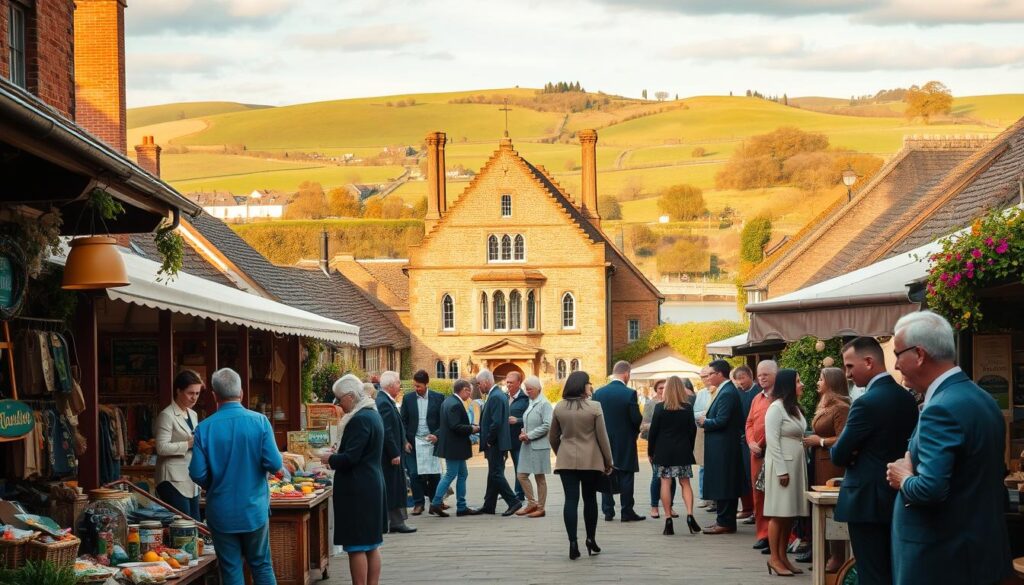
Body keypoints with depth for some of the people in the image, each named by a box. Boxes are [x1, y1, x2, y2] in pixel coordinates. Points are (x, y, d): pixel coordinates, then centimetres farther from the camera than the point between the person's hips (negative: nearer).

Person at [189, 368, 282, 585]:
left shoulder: (204, 428, -9)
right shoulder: (260, 421, -9)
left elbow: (197, 473, -11)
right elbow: (275, 464, -13)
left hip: (221, 512, -1)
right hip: (254, 509, 1)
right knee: (261, 565, 13)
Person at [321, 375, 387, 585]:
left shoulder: (360, 420, -19)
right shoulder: (372, 414, 13)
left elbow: (350, 458, -23)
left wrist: (331, 459, -5)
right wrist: (336, 457, 13)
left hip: (357, 491, -10)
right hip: (373, 487, 10)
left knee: (357, 547, -5)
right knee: (371, 544, 13)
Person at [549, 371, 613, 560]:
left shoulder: (559, 408, 2)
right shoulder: (594, 407, -8)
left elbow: (553, 437, 10)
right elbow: (602, 437, -5)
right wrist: (608, 461, 5)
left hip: (566, 460, 2)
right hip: (591, 460, -2)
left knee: (571, 500, -1)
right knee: (590, 499, 12)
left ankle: (573, 543, -8)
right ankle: (591, 540, 18)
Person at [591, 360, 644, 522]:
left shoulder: (599, 393, -1)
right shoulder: (629, 393, -14)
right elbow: (637, 419, -14)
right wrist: (636, 431, 8)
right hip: (625, 442, -4)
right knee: (626, 477, 3)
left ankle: (608, 511, 11)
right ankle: (627, 512, 5)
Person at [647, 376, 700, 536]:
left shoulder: (660, 407, -6)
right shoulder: (688, 408, -2)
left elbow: (653, 430, -4)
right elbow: (692, 430, 2)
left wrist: (650, 451, 5)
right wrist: (689, 449, 15)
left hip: (663, 451, -1)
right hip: (682, 450, 1)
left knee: (665, 483, 1)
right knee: (685, 483, 8)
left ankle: (668, 520, -3)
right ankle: (689, 514, -9)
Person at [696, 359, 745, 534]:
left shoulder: (727, 393, -18)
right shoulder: (728, 390, 14)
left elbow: (721, 421, -23)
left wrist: (705, 422, -7)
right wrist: (707, 420, 6)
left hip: (722, 447, -10)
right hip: (724, 446, 10)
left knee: (722, 486, -6)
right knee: (725, 486, 14)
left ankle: (725, 522, -3)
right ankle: (725, 520, 19)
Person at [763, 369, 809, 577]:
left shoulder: (794, 408, 15)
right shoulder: (776, 408, -11)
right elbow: (772, 441, -15)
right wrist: (781, 470, -18)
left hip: (796, 464, 8)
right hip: (781, 465, -8)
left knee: (791, 513, 8)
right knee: (779, 513, -5)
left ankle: (783, 556, 13)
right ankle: (774, 558, 0)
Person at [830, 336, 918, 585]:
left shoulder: (867, 403, -19)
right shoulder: (907, 398, 7)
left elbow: (839, 455, -15)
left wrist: (852, 455, 7)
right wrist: (861, 453, 5)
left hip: (868, 501, -8)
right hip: (898, 498, 8)